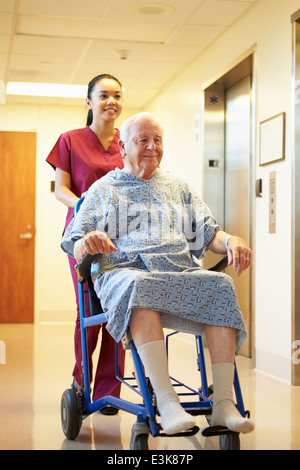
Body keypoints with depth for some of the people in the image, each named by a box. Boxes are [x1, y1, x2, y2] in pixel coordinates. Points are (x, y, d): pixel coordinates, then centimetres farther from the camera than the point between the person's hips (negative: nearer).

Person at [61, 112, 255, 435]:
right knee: (138, 286, -40)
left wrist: (230, 241, -6)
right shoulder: (103, 189, 20)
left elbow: (208, 234, 19)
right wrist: (88, 242, -15)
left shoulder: (179, 188, 28)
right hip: (123, 268, -3)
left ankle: (223, 403, -34)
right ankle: (166, 402, -46)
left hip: (180, 269, 3)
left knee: (220, 286, -30)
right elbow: (74, 245, 11)